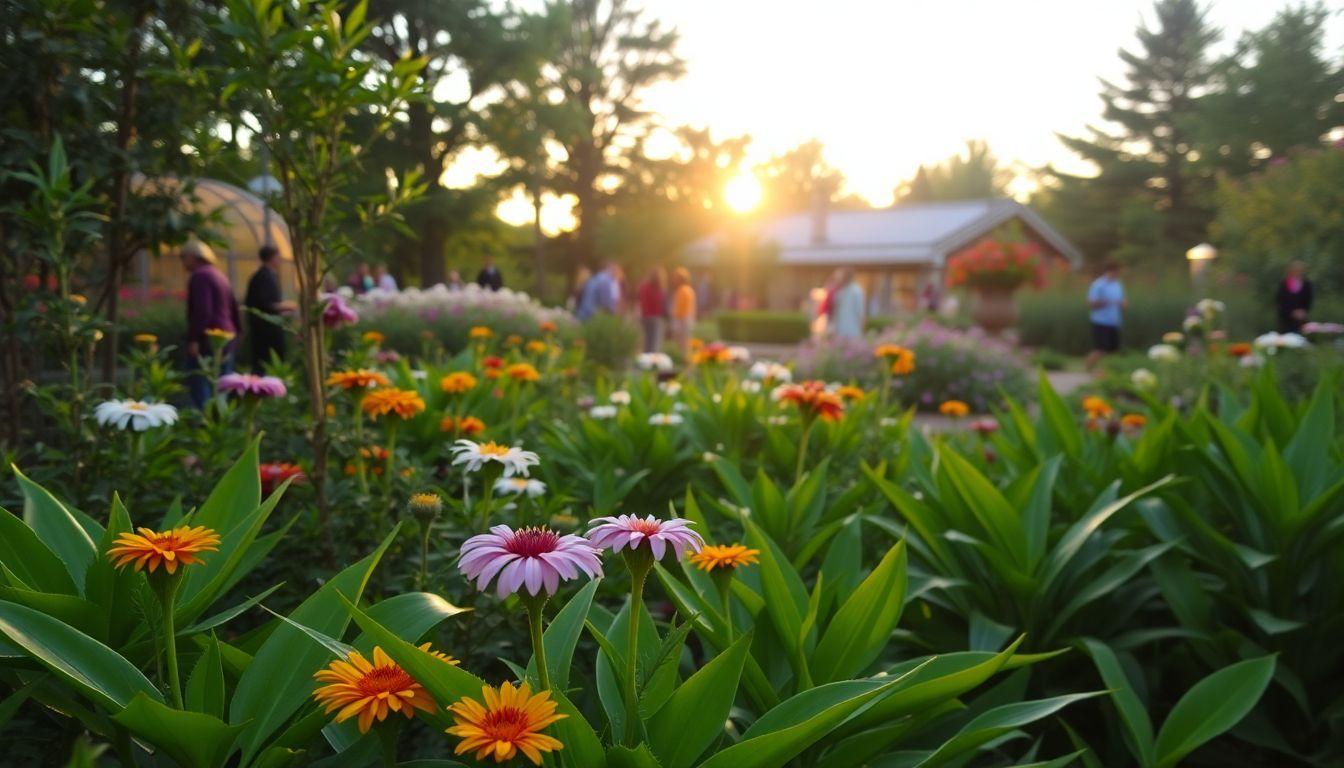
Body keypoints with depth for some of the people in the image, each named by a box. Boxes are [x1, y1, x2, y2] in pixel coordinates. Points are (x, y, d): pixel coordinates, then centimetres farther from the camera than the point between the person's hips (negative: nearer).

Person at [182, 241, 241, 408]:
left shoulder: (200, 276, -9)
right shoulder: (219, 275, 17)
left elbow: (202, 311, -19)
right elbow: (233, 308, 19)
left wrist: (193, 339, -20)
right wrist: (234, 332, 22)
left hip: (208, 340, -9)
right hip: (226, 338, 9)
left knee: (200, 394, -8)